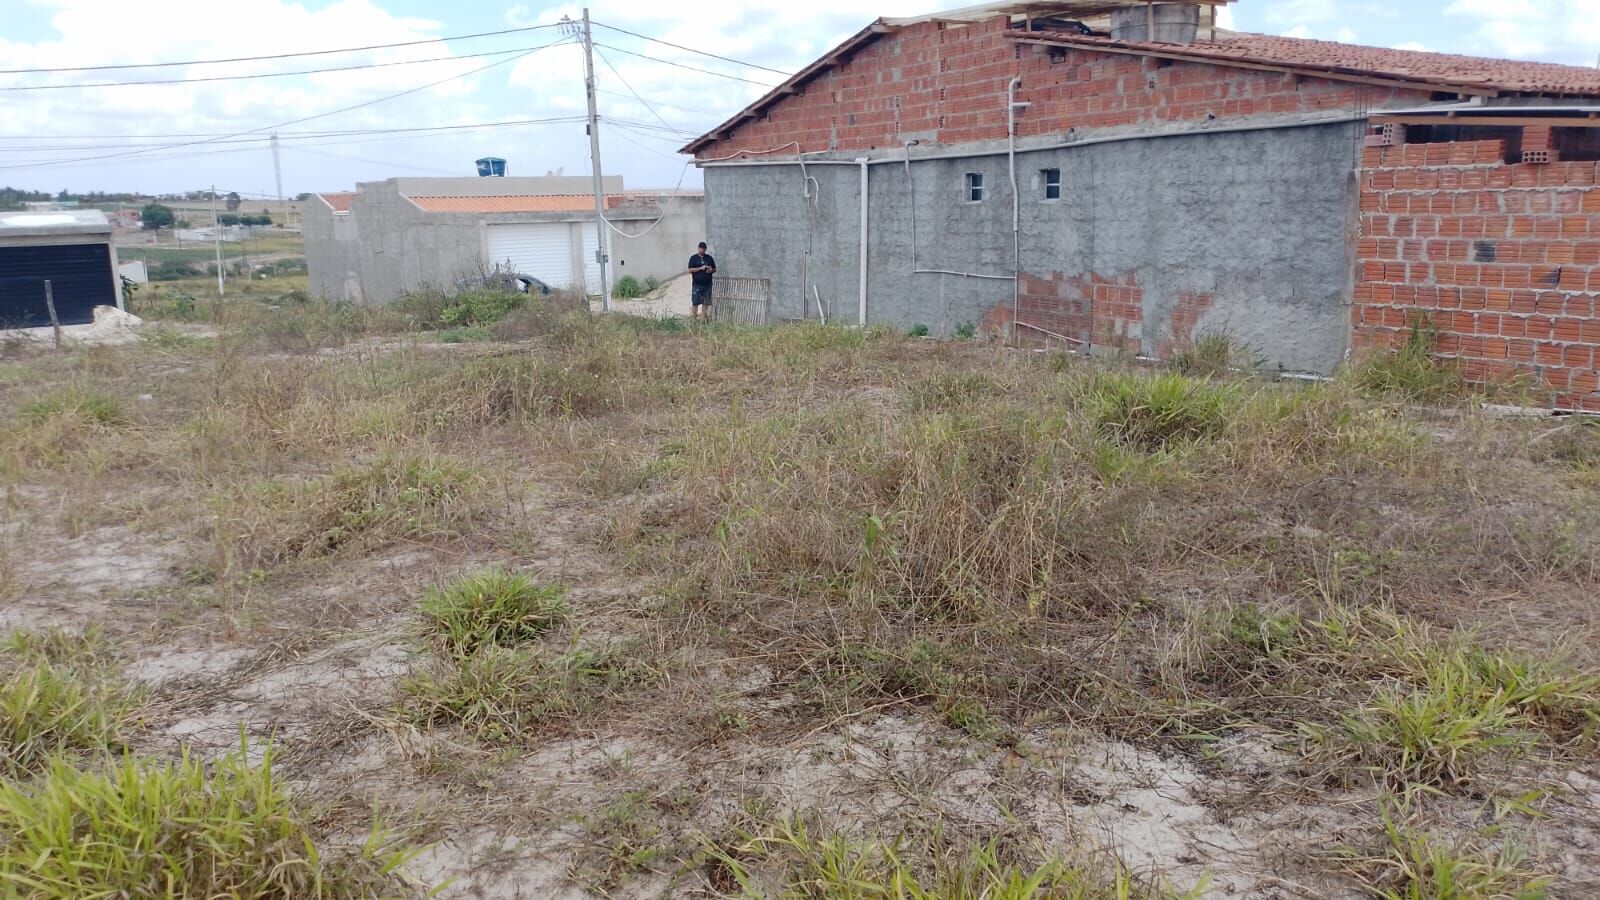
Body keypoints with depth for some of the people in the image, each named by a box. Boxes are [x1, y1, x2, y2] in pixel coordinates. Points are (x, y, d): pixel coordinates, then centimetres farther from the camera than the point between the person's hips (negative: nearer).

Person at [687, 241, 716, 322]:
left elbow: (715, 269, 16)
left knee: (706, 302, 4)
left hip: (707, 284, 3)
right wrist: (701, 268, -15)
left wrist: (711, 270, -7)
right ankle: (693, 319, 0)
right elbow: (690, 270, -6)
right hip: (697, 285, -3)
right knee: (695, 302, -5)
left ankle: (704, 318, 11)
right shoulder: (693, 258, 2)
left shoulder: (709, 258, 12)